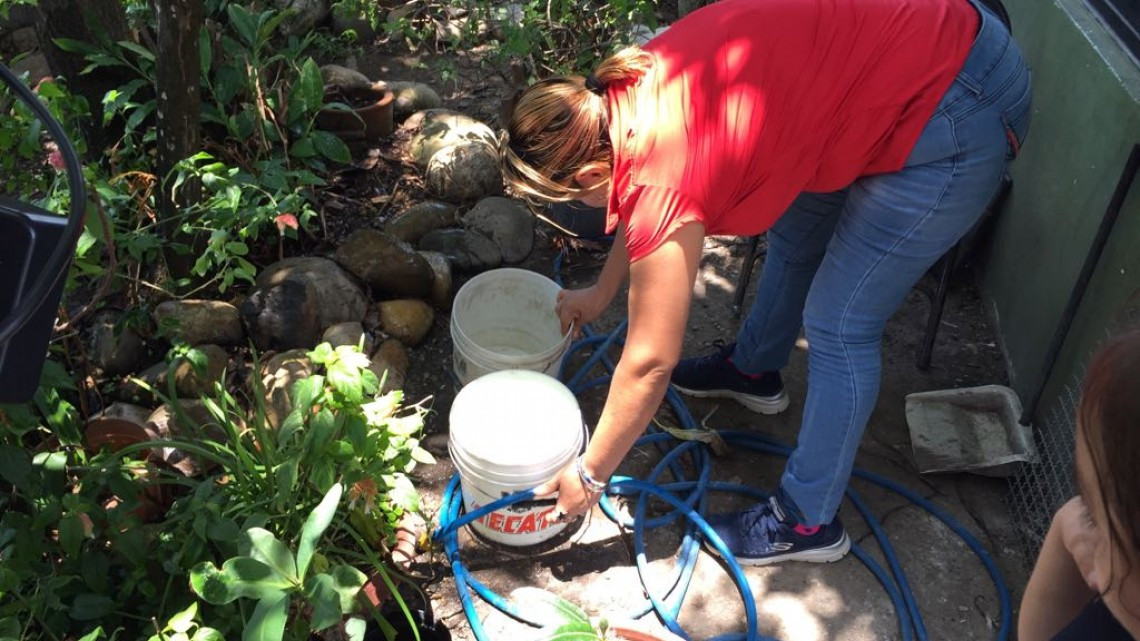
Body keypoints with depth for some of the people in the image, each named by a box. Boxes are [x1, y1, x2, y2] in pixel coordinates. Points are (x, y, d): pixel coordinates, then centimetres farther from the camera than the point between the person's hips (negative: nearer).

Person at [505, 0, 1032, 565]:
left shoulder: (662, 178, -25)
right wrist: (601, 292, 32)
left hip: (951, 114, -9)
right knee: (795, 232, 24)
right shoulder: (630, 85, -1)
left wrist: (588, 475, -2)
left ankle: (807, 522, 19)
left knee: (840, 323, 0)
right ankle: (753, 368, 50)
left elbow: (650, 363, -15)